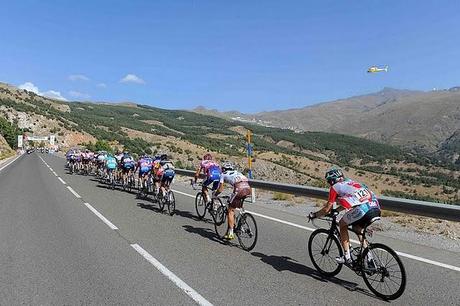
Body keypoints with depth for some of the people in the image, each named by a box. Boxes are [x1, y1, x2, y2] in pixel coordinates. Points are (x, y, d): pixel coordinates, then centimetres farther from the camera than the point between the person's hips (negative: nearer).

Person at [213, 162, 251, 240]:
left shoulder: (223, 174, 23)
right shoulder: (237, 172, 37)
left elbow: (220, 189, 19)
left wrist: (214, 194, 40)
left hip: (239, 188, -6)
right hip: (248, 188, 6)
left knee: (230, 211, 6)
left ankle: (230, 233, 3)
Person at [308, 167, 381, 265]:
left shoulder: (335, 187, 10)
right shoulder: (350, 182, 32)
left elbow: (327, 209, 13)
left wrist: (314, 215, 28)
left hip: (363, 209, -8)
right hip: (376, 208, 8)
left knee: (342, 224, 16)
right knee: (357, 229, 30)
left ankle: (347, 257, 15)